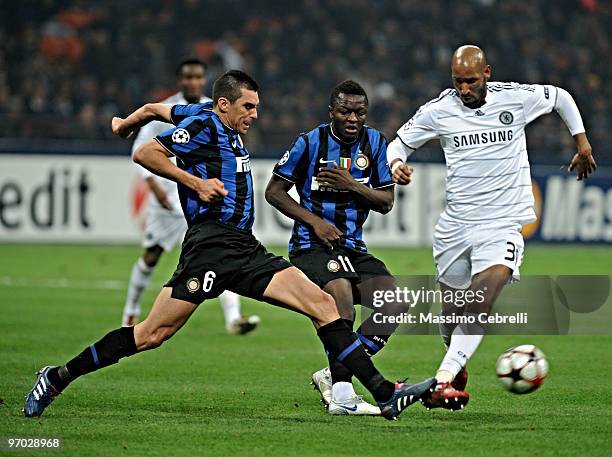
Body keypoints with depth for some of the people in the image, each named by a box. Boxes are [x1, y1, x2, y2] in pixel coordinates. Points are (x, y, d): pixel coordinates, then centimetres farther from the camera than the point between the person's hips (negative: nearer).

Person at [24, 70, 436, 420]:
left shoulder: (224, 125, 21)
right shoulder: (204, 124, -4)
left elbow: (155, 108, 33)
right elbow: (146, 154, -11)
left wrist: (124, 124, 51)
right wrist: (195, 182, -12)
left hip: (246, 250, 9)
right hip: (211, 245, -9)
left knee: (323, 304, -5)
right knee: (153, 333, -10)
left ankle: (385, 394, -10)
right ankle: (57, 379, 6)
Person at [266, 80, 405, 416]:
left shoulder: (374, 142, 4)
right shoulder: (311, 142, -6)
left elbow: (386, 202, 3)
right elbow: (274, 191, -1)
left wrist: (352, 185, -15)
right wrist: (315, 221, -12)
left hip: (353, 247, 5)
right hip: (311, 246, -5)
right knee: (340, 291, -33)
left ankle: (333, 375, -2)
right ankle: (341, 394, -31)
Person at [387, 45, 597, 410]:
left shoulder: (517, 98, -3)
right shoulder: (438, 111, -2)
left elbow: (561, 97, 16)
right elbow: (400, 143, 10)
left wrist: (583, 144, 16)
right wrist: (396, 164, -13)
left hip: (504, 221, -2)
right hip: (456, 224, 2)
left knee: (484, 294, -26)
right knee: (454, 305, 11)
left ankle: (443, 379, -36)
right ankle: (457, 370, 42)